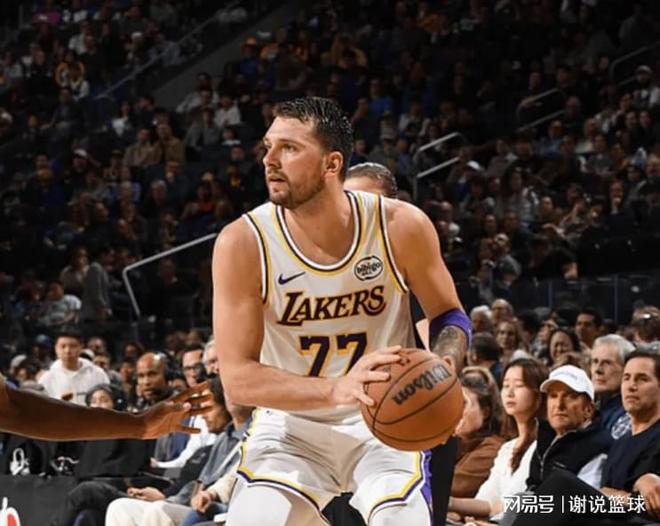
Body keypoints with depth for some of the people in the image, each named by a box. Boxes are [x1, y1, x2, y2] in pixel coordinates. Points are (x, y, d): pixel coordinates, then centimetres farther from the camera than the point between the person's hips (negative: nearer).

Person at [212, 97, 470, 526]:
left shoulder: (401, 226, -16)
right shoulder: (243, 244, -18)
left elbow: (449, 315, 1)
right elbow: (238, 377, -20)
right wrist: (335, 390, -35)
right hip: (291, 428, 0)